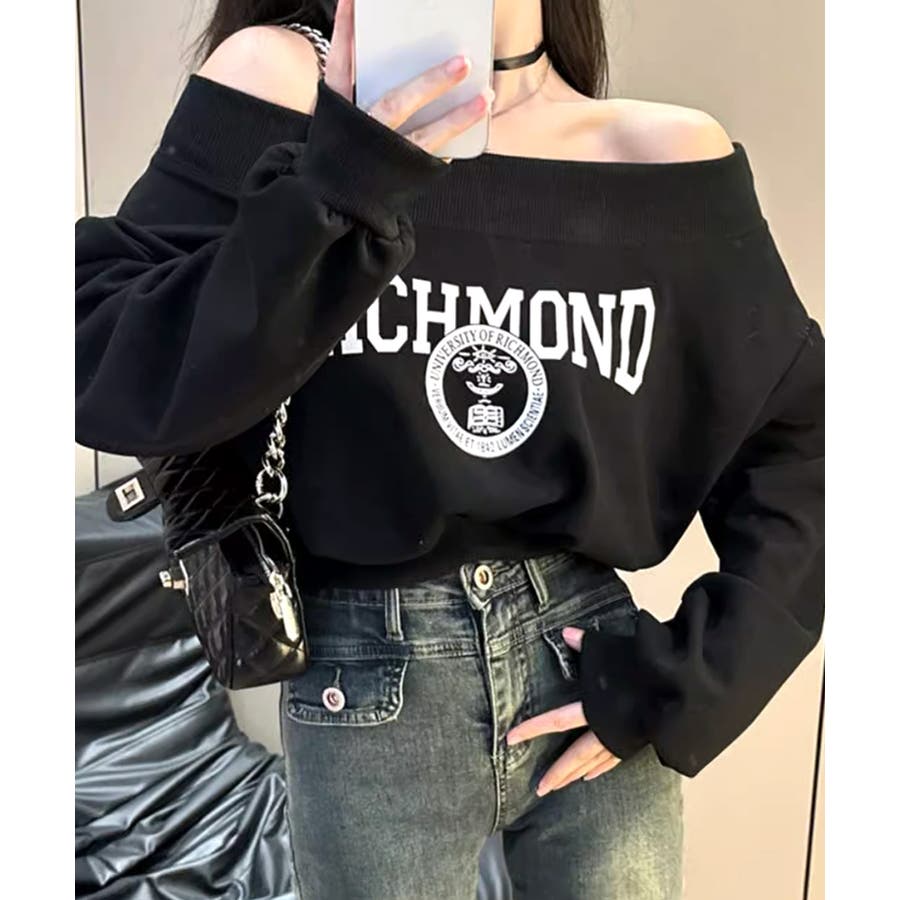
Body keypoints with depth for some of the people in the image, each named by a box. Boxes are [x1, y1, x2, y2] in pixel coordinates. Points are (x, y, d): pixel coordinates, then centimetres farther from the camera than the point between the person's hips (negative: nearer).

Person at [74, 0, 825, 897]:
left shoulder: (669, 156, -4)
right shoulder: (281, 89, -8)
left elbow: (801, 441, 2)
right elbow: (100, 382, -14)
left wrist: (692, 677, -5)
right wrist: (324, 195, -26)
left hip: (593, 663, 2)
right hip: (369, 689, -1)